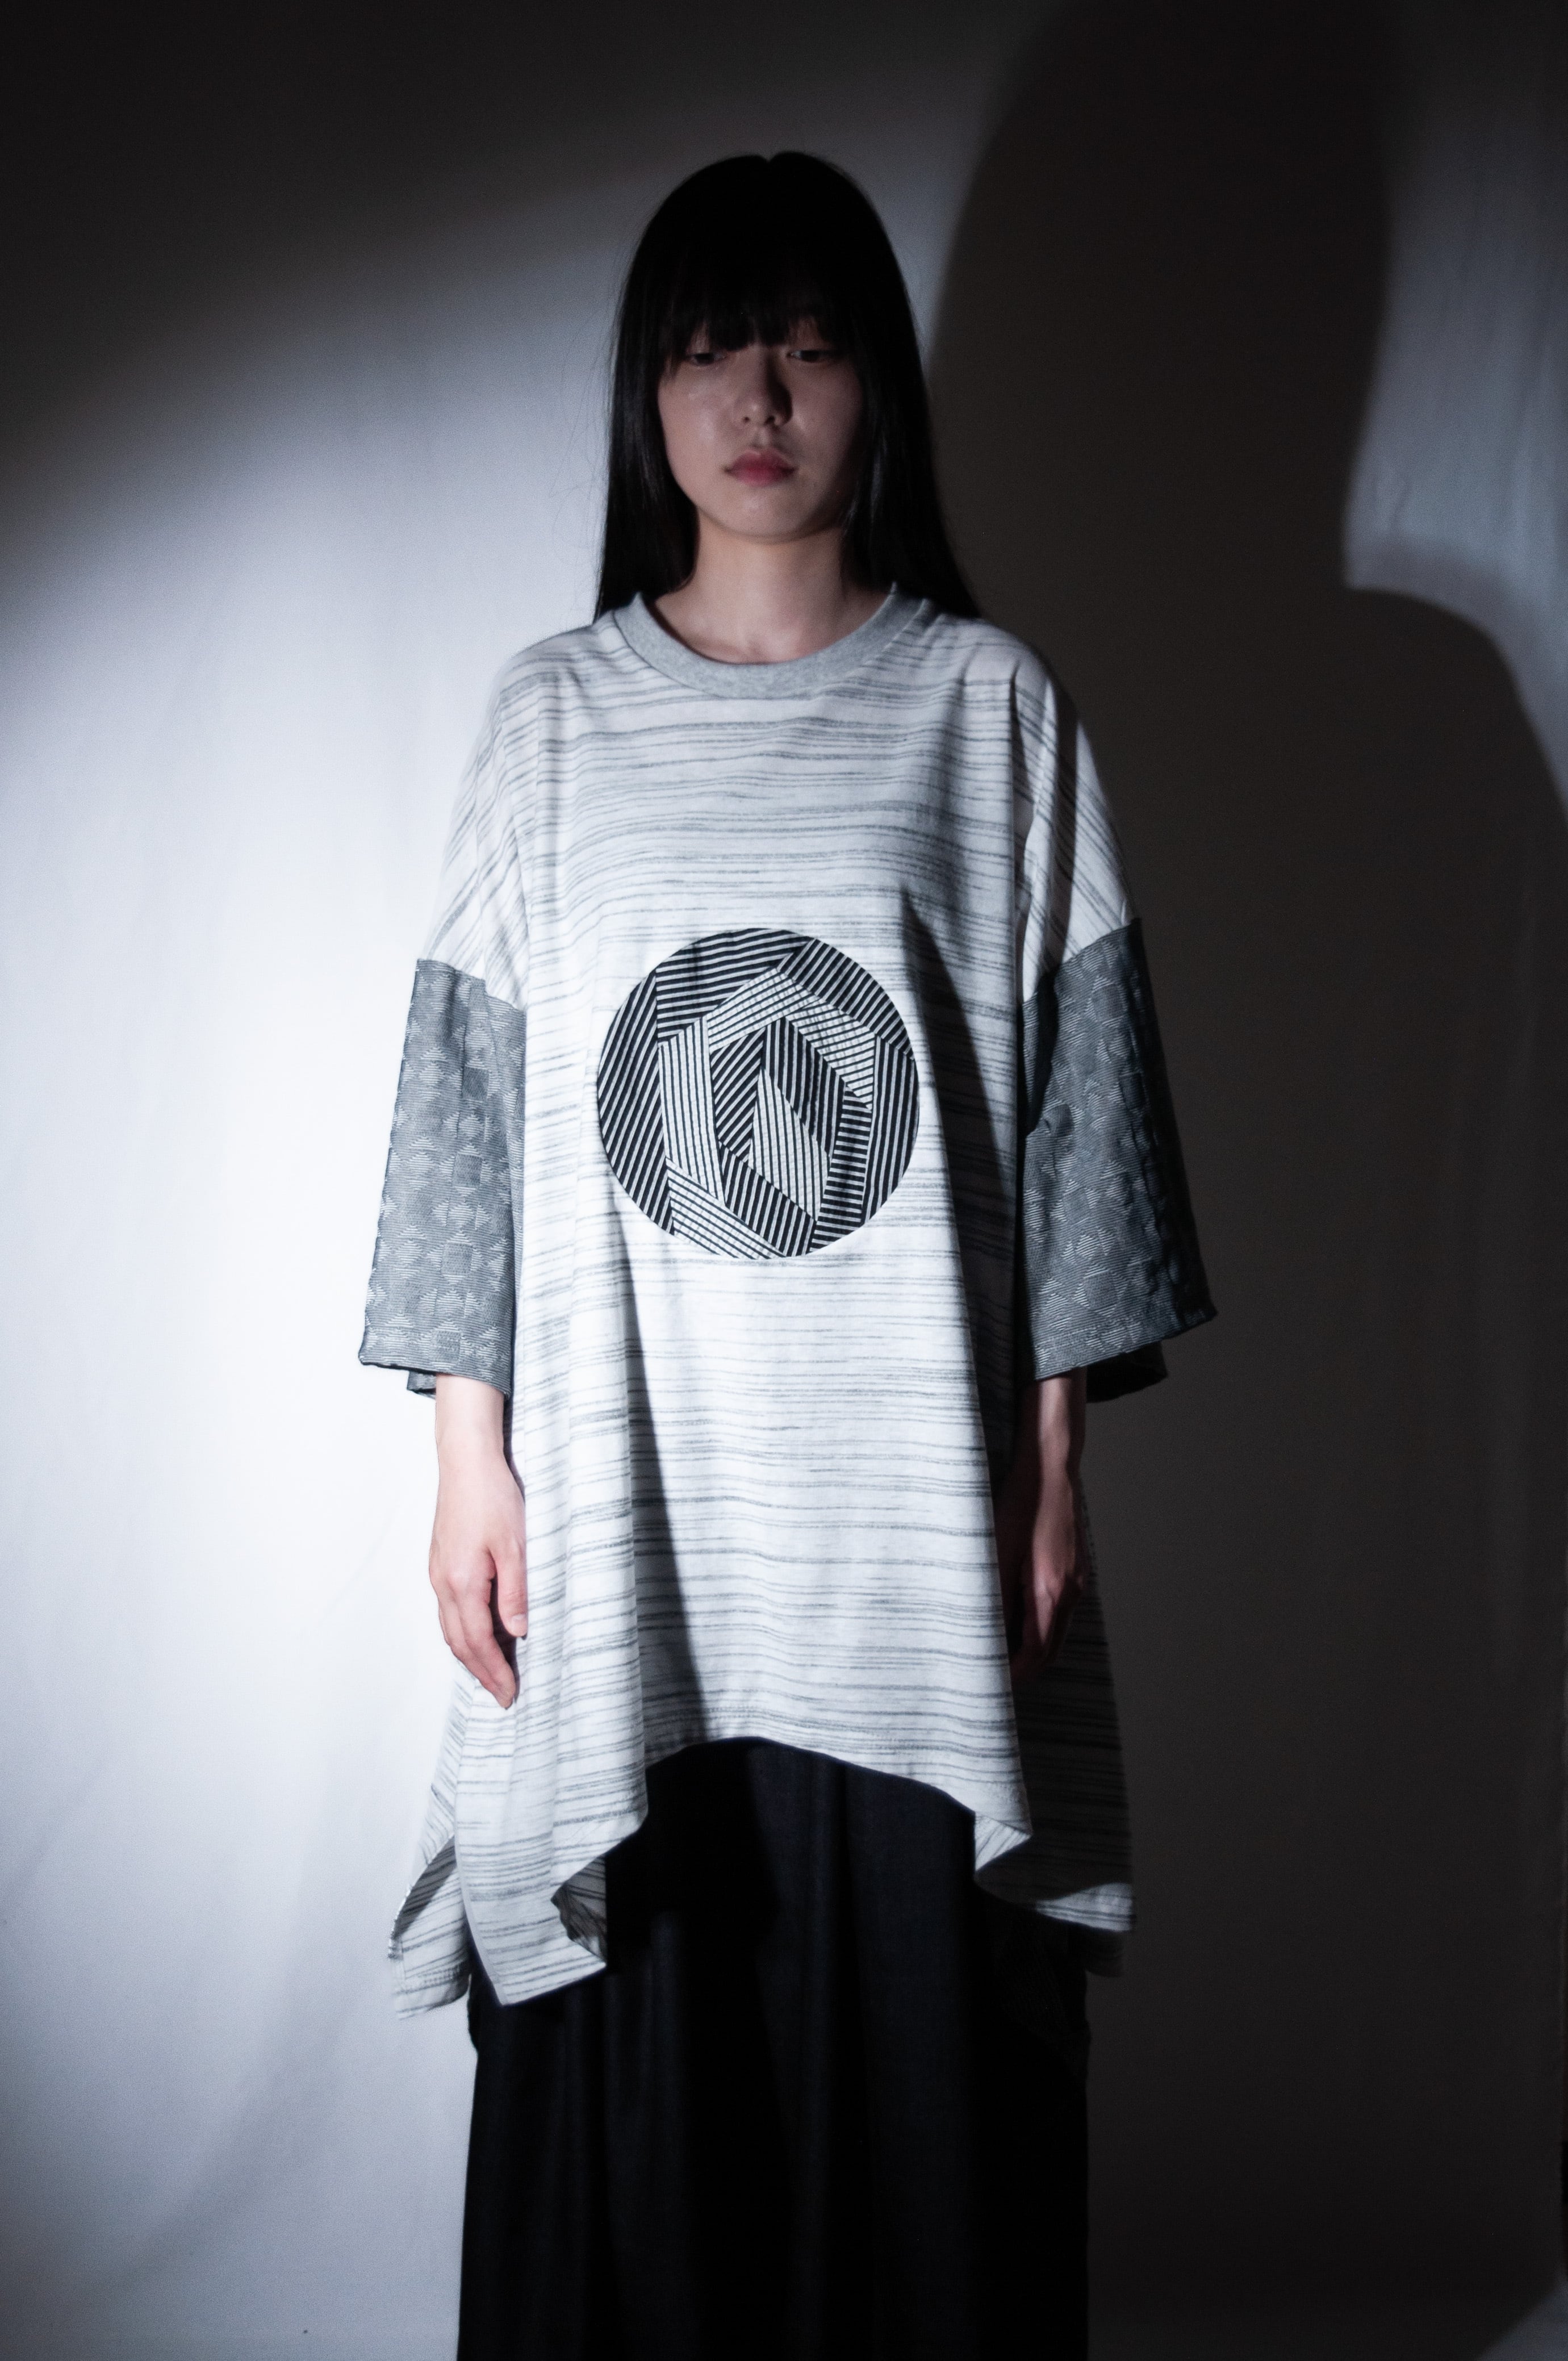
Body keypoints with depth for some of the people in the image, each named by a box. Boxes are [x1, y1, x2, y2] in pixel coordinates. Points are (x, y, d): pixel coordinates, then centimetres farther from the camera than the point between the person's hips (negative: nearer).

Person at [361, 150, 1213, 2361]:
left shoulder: (989, 706, 4)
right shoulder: (554, 715, 7)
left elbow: (1076, 1089, 3)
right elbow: (466, 1082, 6)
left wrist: (1054, 1460, -1)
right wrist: (467, 1450, 1)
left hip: (912, 1510, -1)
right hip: (622, 1505, 1)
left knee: (921, 2044, 5)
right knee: (632, 2055, 7)